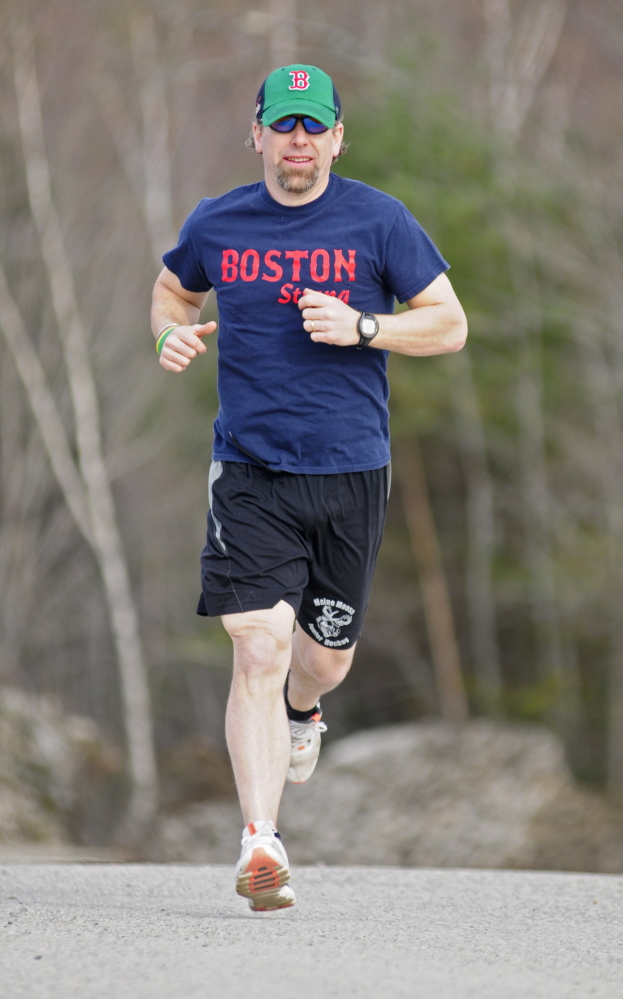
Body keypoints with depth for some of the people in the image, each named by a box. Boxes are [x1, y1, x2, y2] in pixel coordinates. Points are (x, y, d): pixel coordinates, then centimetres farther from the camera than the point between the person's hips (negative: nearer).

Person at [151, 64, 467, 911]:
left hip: (351, 470, 1)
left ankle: (299, 713, 50)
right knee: (259, 651, -15)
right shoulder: (216, 225, 4)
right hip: (249, 472, -1)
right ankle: (261, 845, -16)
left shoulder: (378, 222, -1)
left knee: (327, 658, 12)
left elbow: (449, 326, 1)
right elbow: (173, 290, 24)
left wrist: (360, 328, -15)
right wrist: (173, 334, 1)